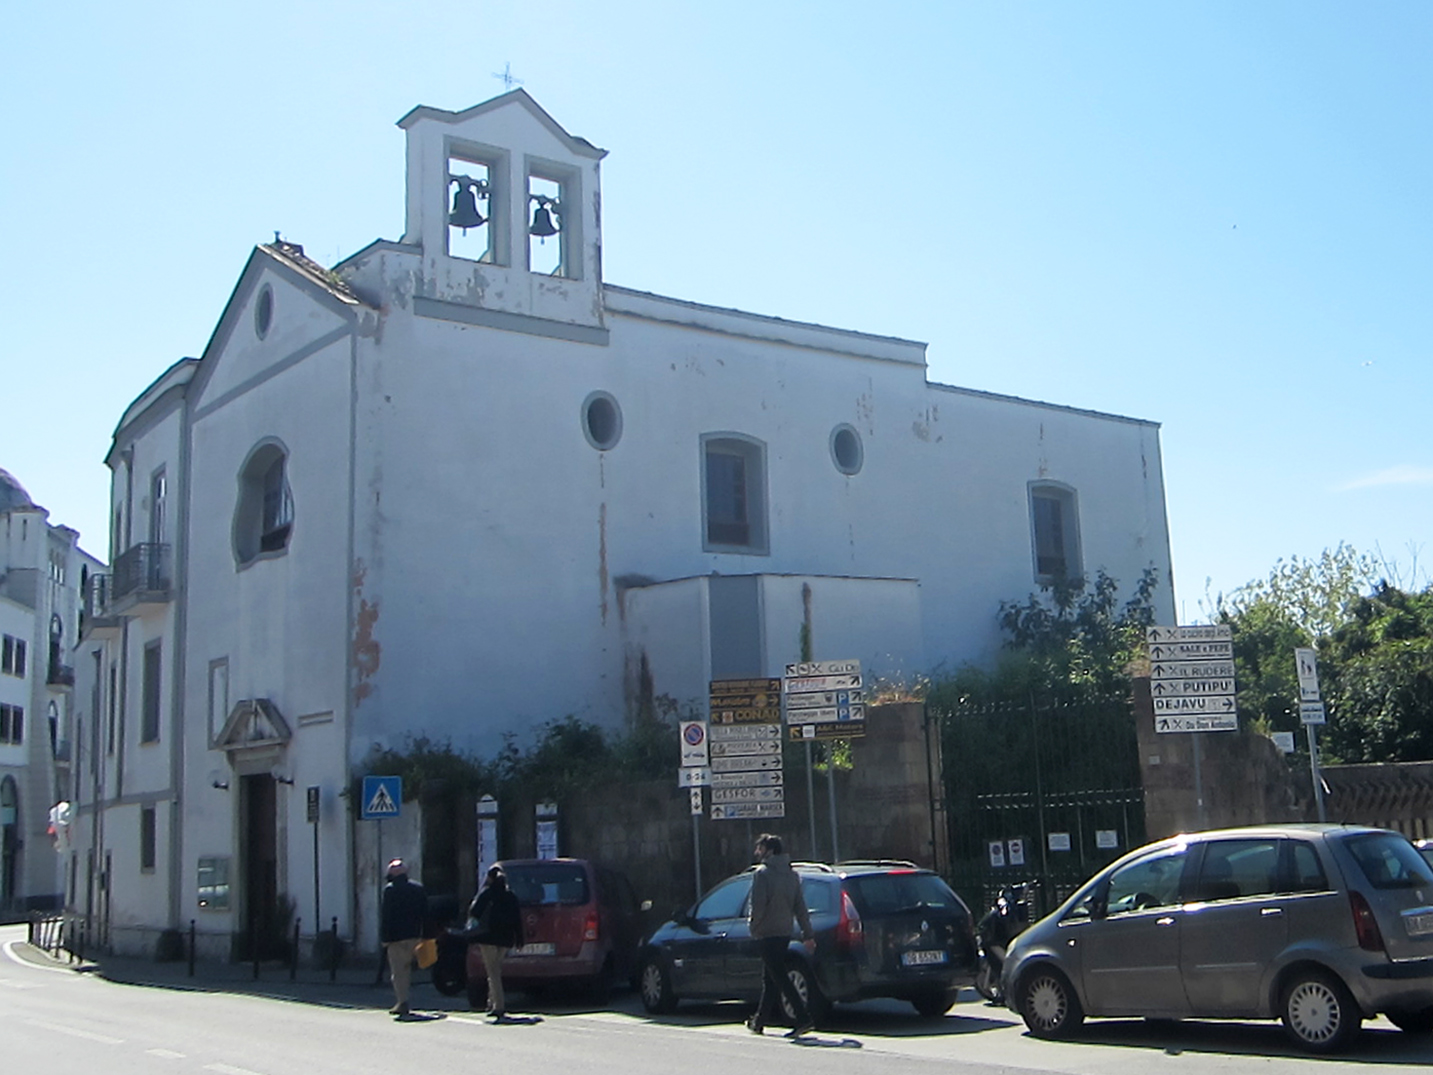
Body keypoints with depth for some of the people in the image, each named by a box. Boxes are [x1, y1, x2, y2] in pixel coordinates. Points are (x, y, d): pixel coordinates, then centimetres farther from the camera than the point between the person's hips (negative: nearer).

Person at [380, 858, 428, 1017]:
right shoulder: (418, 889, 10)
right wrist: (420, 933, 16)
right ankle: (402, 1000, 19)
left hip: (396, 937, -6)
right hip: (414, 936, 6)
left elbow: (386, 916, -10)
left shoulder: (390, 889, -8)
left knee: (398, 971, -3)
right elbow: (424, 914, 12)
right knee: (406, 968, 16)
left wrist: (385, 938, -7)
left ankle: (402, 1002, -9)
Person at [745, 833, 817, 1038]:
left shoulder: (763, 873, -11)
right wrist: (807, 934, 11)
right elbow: (800, 907, 10)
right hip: (785, 932, 8)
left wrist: (753, 925, -2)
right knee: (770, 979, 16)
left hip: (767, 933, -8)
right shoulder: (791, 874, 11)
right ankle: (759, 1021, 25)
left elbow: (758, 905, -17)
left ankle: (803, 1018, -19)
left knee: (779, 978, -9)